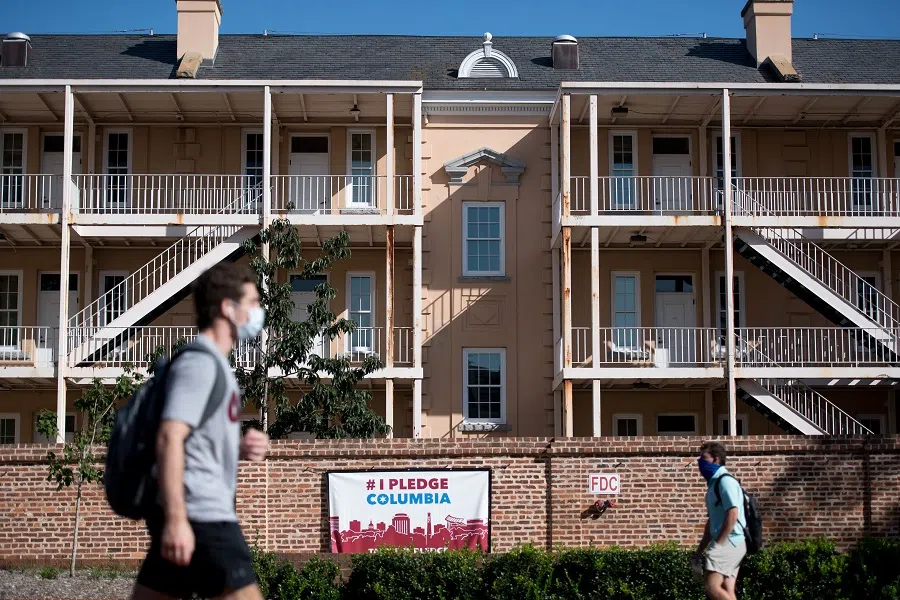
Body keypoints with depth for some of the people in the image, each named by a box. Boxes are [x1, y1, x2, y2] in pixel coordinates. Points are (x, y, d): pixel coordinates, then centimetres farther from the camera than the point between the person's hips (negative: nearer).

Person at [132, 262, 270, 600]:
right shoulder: (199, 363, -11)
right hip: (200, 516, -10)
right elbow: (169, 438, -21)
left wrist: (240, 447, 10)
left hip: (199, 515, 10)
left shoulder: (212, 364, 21)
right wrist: (176, 518, -27)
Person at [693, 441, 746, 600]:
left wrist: (718, 544, -19)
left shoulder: (725, 481, -10)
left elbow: (732, 515, -19)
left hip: (728, 542, -10)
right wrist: (700, 551, 22)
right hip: (727, 545, 10)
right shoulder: (714, 483, 19)